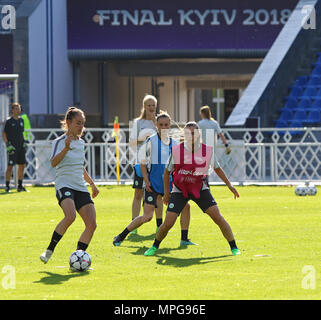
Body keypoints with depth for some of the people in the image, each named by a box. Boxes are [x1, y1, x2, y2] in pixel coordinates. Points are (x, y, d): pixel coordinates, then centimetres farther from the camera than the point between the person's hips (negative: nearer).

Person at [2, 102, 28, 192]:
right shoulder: (9, 121, -5)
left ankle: (20, 186, 17)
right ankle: (7, 186, -3)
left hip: (21, 147, 6)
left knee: (22, 166, 8)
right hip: (12, 147, -6)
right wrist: (7, 144, -15)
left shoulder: (21, 120, 13)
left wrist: (24, 142, 14)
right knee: (10, 166, -9)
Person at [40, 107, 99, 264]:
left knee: (92, 224, -9)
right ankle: (49, 250, -17)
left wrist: (92, 184, 27)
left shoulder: (81, 143, 18)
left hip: (81, 188, 7)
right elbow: (53, 163, -20)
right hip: (64, 185, -7)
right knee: (70, 216, -32)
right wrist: (65, 149, -33)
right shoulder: (59, 142, -3)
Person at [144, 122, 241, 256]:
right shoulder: (176, 150, -16)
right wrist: (166, 193, 2)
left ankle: (234, 248, 1)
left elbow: (217, 168, 8)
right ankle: (155, 246, 19)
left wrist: (229, 185, 6)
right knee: (168, 224, -8)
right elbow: (167, 172, -1)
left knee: (217, 217, -11)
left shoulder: (208, 150, -11)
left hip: (200, 189, 1)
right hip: (179, 190, -1)